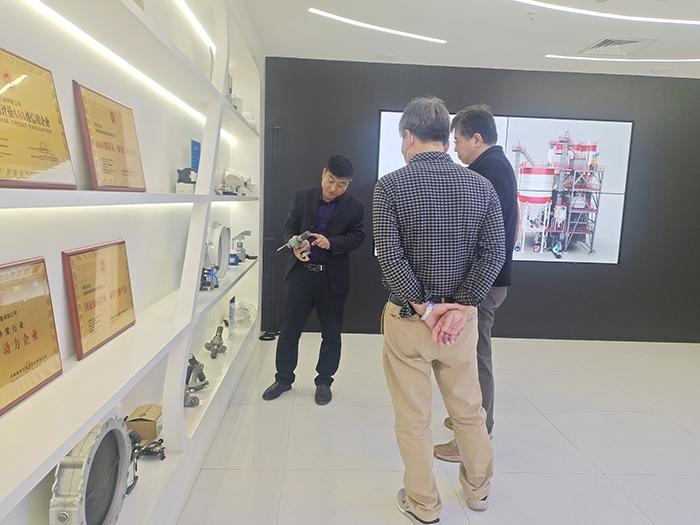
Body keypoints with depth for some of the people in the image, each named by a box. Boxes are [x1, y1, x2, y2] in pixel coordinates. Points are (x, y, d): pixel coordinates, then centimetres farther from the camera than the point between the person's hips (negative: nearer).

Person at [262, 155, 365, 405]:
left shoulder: (354, 207, -3)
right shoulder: (303, 197, 4)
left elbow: (356, 237, -6)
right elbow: (289, 226, 6)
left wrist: (332, 242, -23)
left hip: (333, 277, -1)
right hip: (301, 272, 2)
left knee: (331, 333, 10)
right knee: (289, 328, 9)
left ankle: (324, 381, 27)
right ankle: (283, 378, 26)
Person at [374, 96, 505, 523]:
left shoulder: (391, 186, -10)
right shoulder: (481, 187, 0)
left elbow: (390, 256, -18)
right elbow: (494, 253, -7)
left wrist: (424, 308, -11)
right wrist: (460, 308, -10)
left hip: (408, 316, -3)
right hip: (461, 316, 4)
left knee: (414, 417, 13)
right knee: (468, 409, 22)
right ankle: (478, 489, 43)